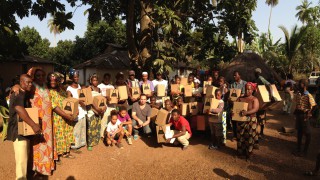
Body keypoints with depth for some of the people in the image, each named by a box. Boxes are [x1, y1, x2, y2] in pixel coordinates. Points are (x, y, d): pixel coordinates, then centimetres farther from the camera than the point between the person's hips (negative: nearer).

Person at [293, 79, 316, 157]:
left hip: (304, 115, -7)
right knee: (299, 132, 15)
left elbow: (314, 106, -21)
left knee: (307, 133, 6)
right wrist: (296, 111, 9)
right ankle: (298, 149, 27)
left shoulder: (308, 95, -18)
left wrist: (309, 114, -17)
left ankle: (305, 151, 17)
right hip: (298, 115, 7)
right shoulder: (298, 94, 4)